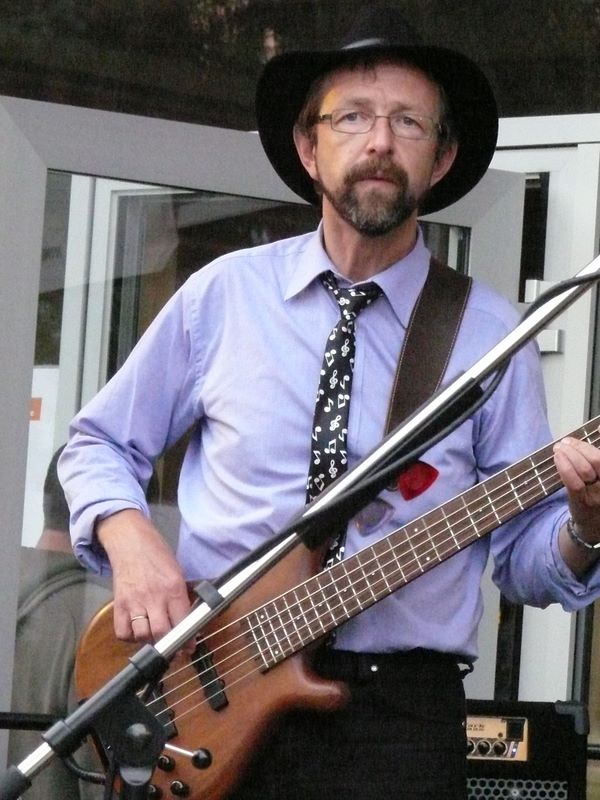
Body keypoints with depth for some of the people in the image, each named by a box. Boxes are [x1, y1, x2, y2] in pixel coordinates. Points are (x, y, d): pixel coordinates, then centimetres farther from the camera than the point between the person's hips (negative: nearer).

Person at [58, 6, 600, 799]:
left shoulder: (489, 333, 2)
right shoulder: (223, 295, 5)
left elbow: (524, 559, 5)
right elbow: (99, 445, 14)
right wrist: (130, 540, -6)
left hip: (398, 715, 0)